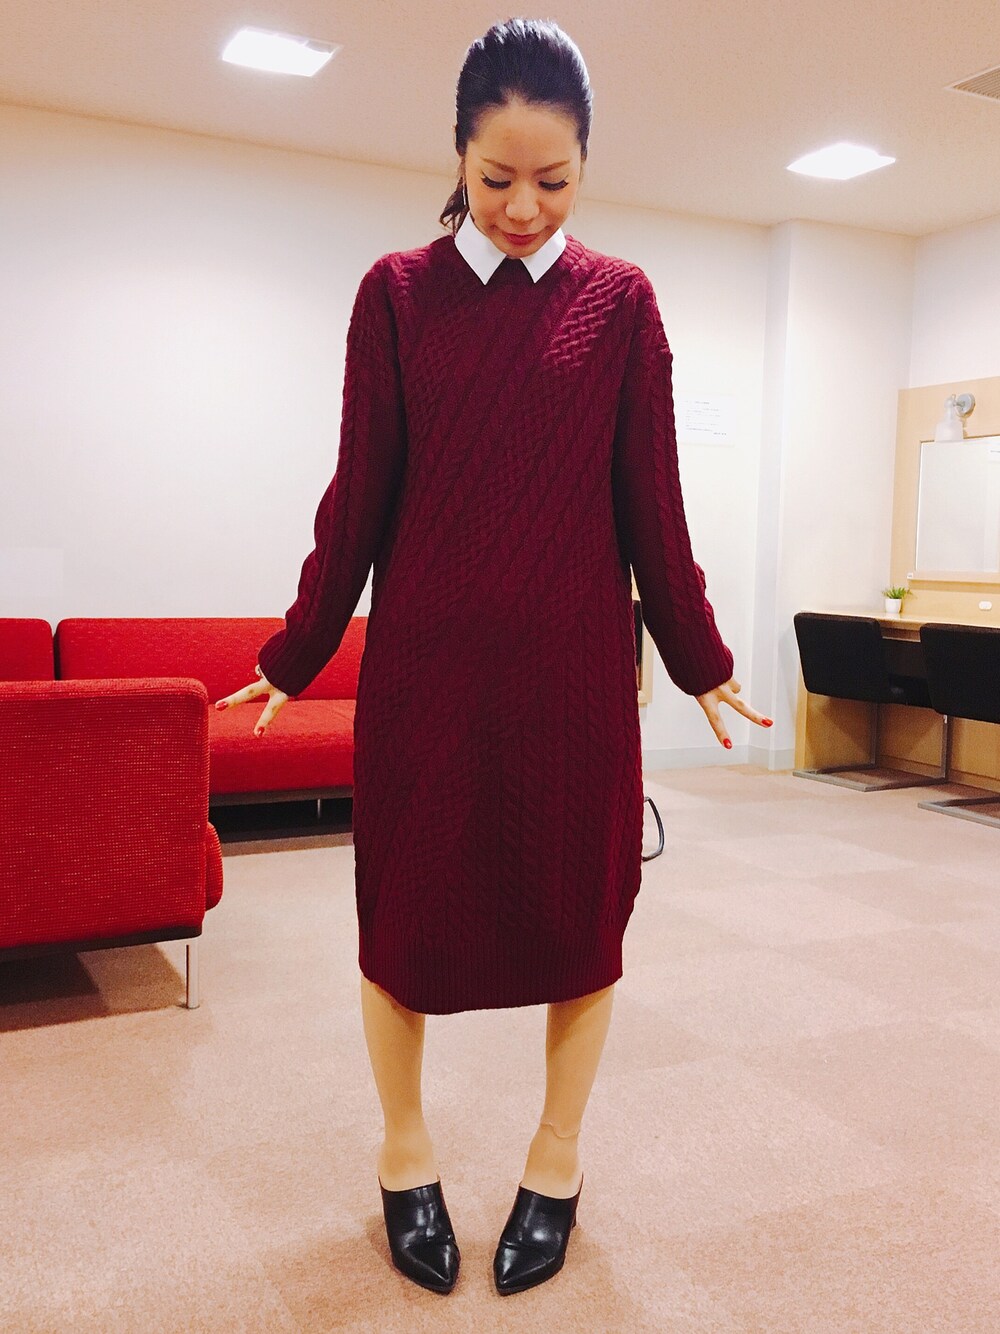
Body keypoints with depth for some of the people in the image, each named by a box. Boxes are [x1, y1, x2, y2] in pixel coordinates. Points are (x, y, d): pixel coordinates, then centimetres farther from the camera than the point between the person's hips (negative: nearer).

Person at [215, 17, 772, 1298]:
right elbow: (359, 495, 4)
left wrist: (698, 659, 8)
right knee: (406, 903, 7)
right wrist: (297, 652, 5)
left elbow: (652, 503, 6)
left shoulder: (619, 299, 5)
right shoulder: (397, 291, 3)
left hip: (573, 663, 1)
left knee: (578, 903, 7)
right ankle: (405, 1154, 29)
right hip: (424, 661, 0)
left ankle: (556, 1163, 28)